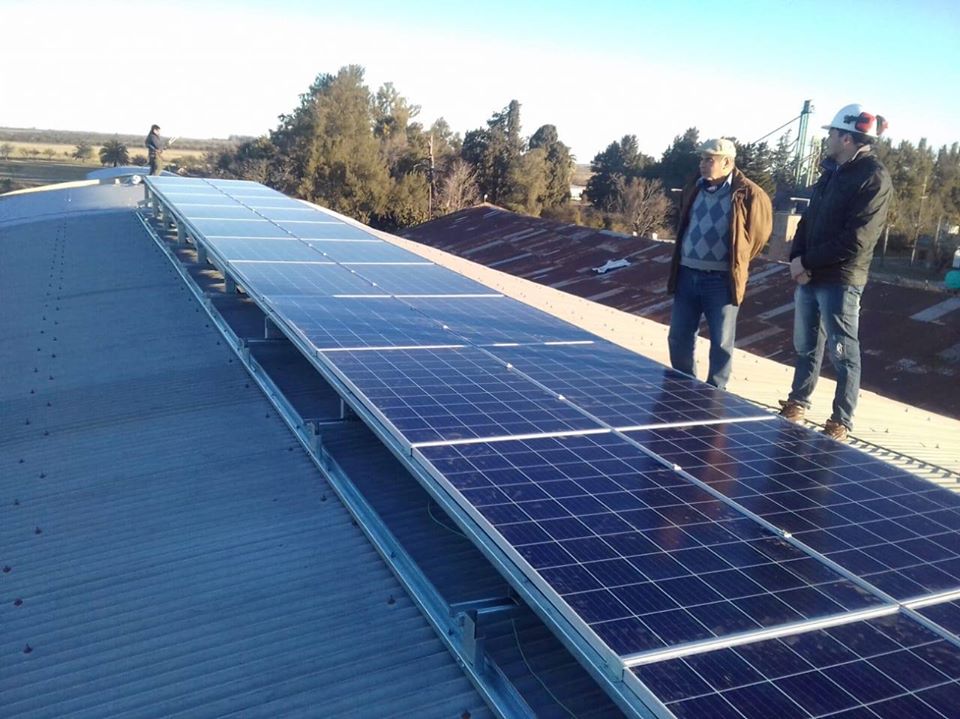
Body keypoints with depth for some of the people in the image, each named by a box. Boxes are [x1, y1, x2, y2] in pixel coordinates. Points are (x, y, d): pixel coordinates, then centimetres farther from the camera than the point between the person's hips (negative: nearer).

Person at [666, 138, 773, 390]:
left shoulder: (748, 194, -7)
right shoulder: (693, 189, 10)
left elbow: (759, 233, 2)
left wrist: (737, 262, 7)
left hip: (721, 280, -5)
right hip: (687, 275, 6)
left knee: (721, 343, 2)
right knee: (678, 338, 10)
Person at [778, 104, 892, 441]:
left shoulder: (874, 177, -12)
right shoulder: (832, 172, 14)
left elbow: (855, 240, -19)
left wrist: (808, 261, -14)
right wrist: (797, 258, -3)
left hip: (840, 281, -8)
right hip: (809, 276, 8)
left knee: (843, 353, 2)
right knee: (805, 347, 18)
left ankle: (841, 421, 12)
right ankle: (798, 403, 33)